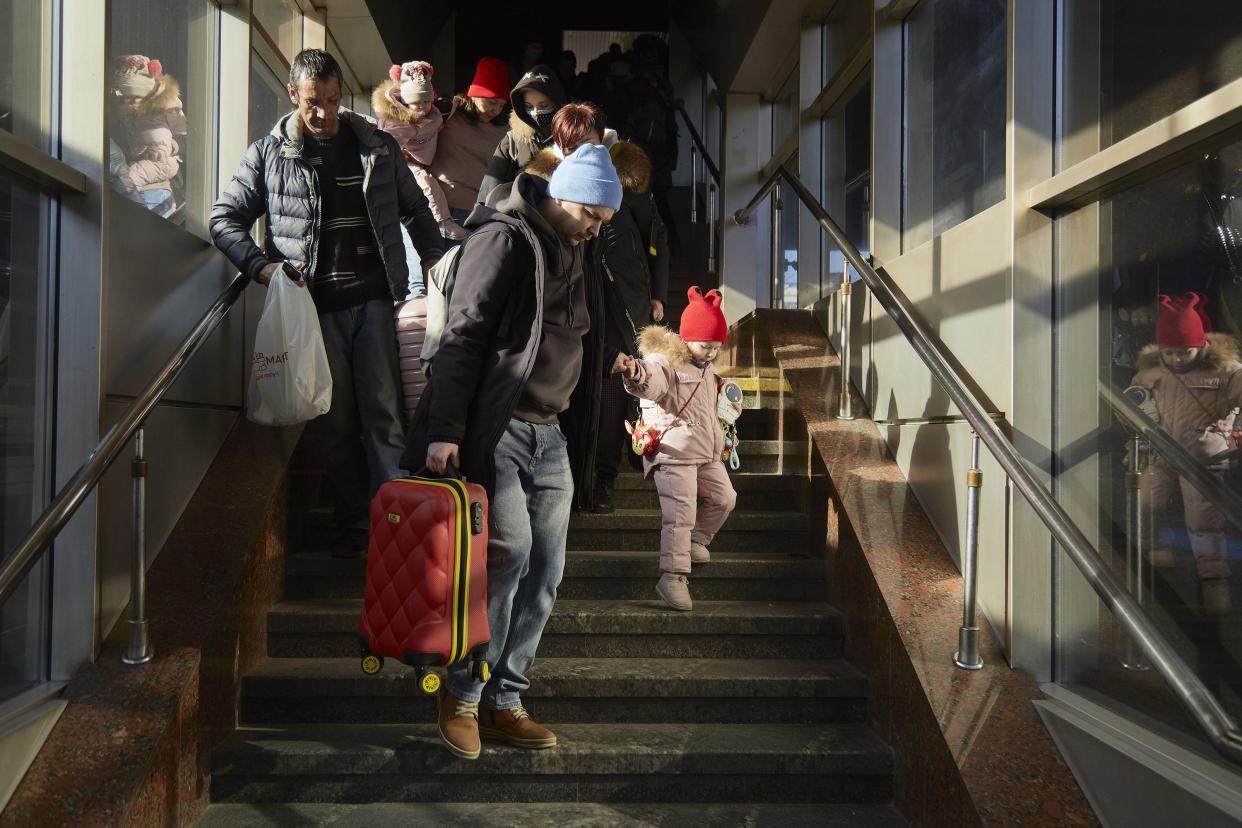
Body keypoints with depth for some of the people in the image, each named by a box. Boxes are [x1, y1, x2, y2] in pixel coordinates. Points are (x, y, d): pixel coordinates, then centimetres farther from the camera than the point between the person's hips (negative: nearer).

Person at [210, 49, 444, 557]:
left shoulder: (378, 146, 11)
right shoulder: (268, 154, 5)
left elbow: (414, 208, 20)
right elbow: (225, 219, 7)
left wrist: (435, 259, 9)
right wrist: (264, 267, -9)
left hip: (372, 299, 1)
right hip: (315, 305, 0)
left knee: (383, 412, -3)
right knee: (337, 419, 6)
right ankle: (352, 524, 17)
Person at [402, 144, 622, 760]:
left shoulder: (571, 250, 19)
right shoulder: (504, 239, -7)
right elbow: (462, 336, -14)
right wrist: (444, 429, -22)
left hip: (547, 433, 8)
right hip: (492, 427, -8)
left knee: (544, 571, 5)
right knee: (509, 550, -18)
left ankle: (502, 700, 16)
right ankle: (463, 692, 1)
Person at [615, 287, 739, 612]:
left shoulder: (705, 368, 16)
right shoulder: (666, 362, -14)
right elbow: (651, 379, -41)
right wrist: (634, 372, -61)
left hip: (707, 452, 9)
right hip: (674, 452, -9)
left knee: (724, 499, 19)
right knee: (681, 513, -15)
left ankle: (696, 540, 40)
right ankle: (673, 577, -14)